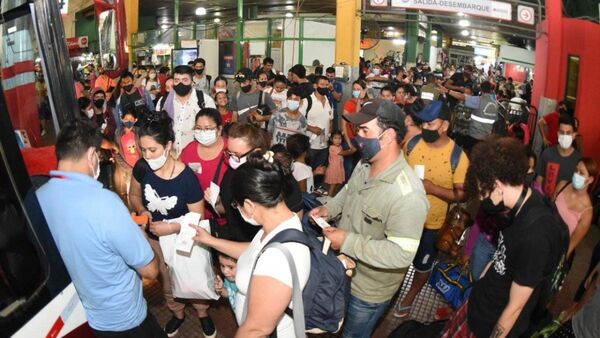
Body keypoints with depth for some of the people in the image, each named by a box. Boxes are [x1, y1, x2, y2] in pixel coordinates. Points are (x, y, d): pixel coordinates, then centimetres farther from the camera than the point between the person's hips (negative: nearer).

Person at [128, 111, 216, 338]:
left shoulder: (186, 177, -31)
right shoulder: (142, 168, -19)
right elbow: (134, 195, 1)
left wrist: (171, 227, -32)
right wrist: (142, 211, -18)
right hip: (154, 238, 4)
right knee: (167, 281, 26)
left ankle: (202, 312, 49)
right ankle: (177, 313, 54)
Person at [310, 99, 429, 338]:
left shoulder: (407, 194, -35)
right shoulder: (365, 165, -8)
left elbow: (401, 254, -35)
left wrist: (348, 242, -33)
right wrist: (328, 209, -6)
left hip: (369, 291, -7)